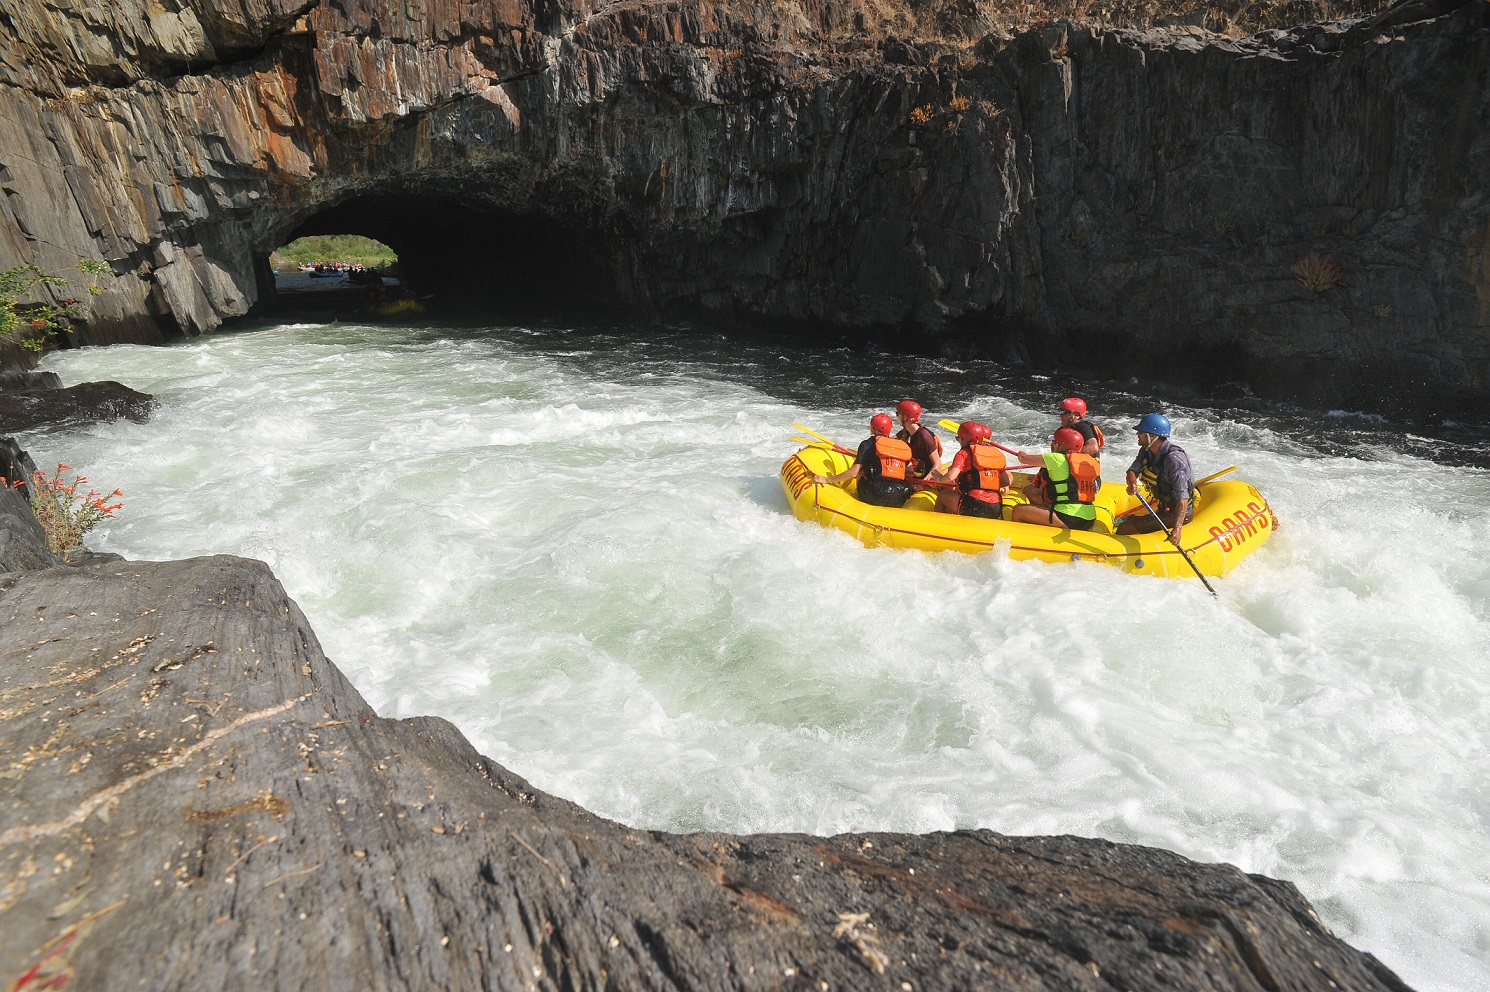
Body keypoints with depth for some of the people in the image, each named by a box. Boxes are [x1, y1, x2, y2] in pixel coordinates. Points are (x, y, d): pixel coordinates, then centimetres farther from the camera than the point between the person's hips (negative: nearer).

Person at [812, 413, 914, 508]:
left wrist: (826, 479, 1)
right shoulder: (903, 445, 12)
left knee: (861, 474, 24)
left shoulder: (868, 444, -1)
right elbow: (910, 472, 14)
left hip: (874, 498, -4)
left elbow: (853, 473, -7)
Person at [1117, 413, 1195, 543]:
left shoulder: (1173, 458, -27)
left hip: (1177, 514, -9)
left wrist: (1177, 528, -44)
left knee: (1123, 530, -18)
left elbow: (1183, 497, -33)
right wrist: (1132, 483, -32)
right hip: (1163, 508, 9)